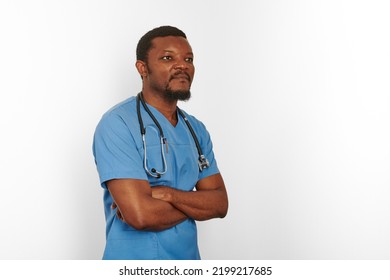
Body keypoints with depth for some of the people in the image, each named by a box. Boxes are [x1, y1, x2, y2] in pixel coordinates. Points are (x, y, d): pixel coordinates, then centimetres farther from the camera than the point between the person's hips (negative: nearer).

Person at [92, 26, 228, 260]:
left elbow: (220, 204, -4)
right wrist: (196, 204, -11)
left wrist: (168, 194, -20)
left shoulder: (197, 130, 2)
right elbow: (140, 215, -26)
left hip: (189, 256, 6)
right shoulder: (117, 124, -18)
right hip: (135, 263, -6)